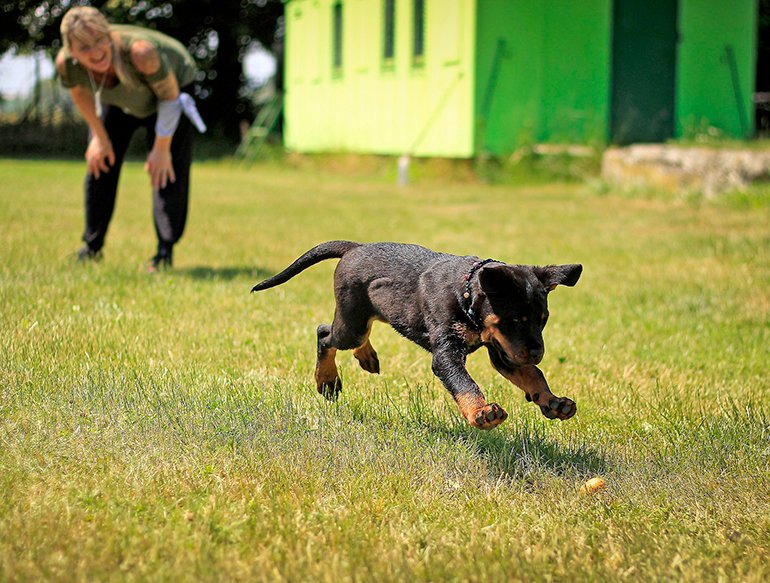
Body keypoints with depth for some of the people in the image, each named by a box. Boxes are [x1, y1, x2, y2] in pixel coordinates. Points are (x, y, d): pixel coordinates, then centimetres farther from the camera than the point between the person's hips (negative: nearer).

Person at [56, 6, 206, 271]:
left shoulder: (140, 51, -46)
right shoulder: (66, 63, -34)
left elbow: (170, 95, -27)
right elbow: (80, 93, -7)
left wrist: (162, 147, -18)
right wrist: (100, 136, 2)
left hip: (172, 81, -4)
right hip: (116, 99, 4)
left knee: (167, 170, -14)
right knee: (98, 163, 4)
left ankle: (166, 250, -6)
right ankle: (92, 247, 19)